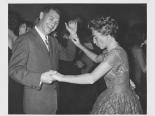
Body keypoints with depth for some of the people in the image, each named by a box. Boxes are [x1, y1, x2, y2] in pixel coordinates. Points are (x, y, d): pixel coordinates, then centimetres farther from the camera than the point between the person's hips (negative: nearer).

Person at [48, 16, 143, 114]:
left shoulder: (115, 53, -25)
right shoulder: (114, 51, 5)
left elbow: (92, 78, -32)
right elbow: (96, 58, 25)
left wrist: (62, 77, -27)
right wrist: (80, 45, 14)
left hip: (119, 101, -9)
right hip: (114, 97, 9)